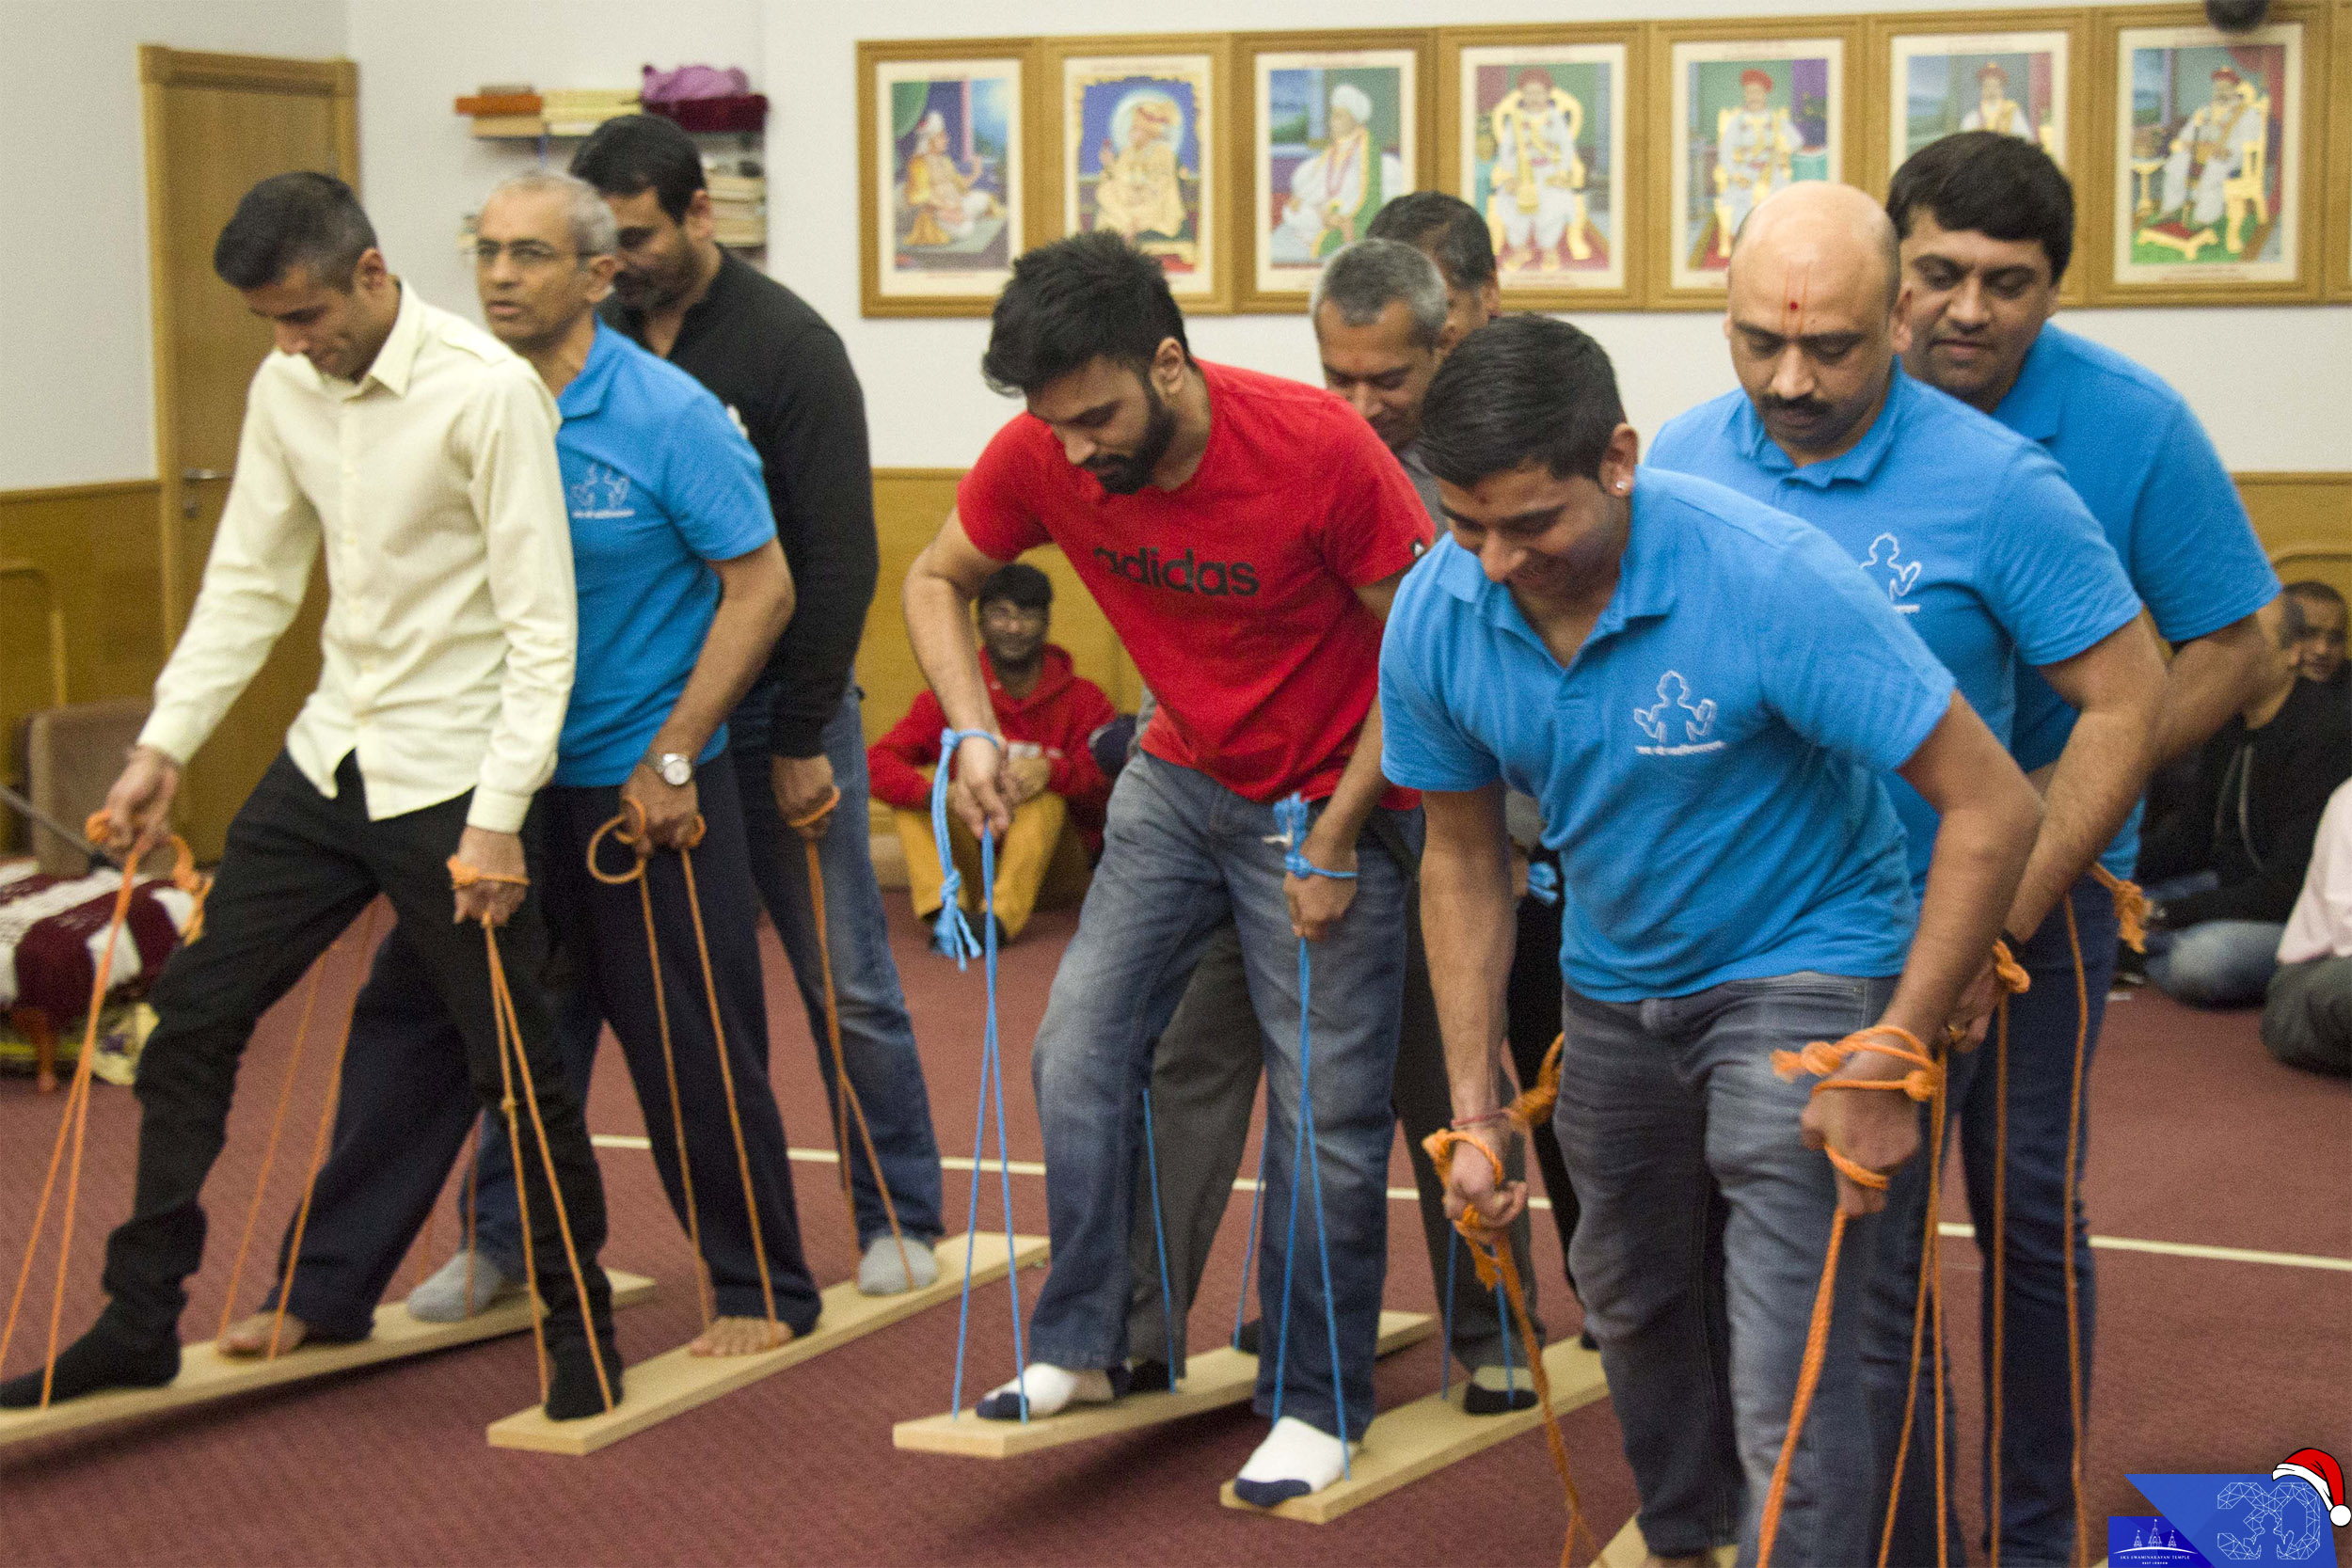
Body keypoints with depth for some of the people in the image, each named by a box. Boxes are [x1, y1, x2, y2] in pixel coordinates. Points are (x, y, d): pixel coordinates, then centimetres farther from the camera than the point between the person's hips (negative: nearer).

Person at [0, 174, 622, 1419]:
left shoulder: (486, 391, -17)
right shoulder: (284, 387, 4)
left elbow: (540, 622, -17)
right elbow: (249, 583, 11)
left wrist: (501, 814, -21)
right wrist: (165, 743, 3)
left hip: (453, 776, -6)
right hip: (329, 757, 7)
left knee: (513, 1063, 1)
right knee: (192, 1015, 5)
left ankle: (581, 1327, 21)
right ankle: (139, 1322, 15)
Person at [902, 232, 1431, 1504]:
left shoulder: (1317, 447, -26)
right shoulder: (1041, 456, -14)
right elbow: (936, 579, 4)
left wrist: (1337, 835, -16)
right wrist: (975, 734, -12)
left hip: (1331, 798, -4)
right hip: (1178, 778, 5)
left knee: (1328, 1112, -2)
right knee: (1078, 1055, 0)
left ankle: (1316, 1403, 12)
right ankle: (1081, 1350, 15)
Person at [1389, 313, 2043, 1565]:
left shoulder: (1771, 580, -31)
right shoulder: (1432, 618, -16)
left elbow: (1992, 807, -26)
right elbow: (1463, 859, 1)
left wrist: (1888, 1070, -24)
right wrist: (1474, 1106, -2)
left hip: (1801, 969, -5)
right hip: (1614, 984, 6)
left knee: (1784, 1379, -14)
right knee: (1635, 1311, 24)